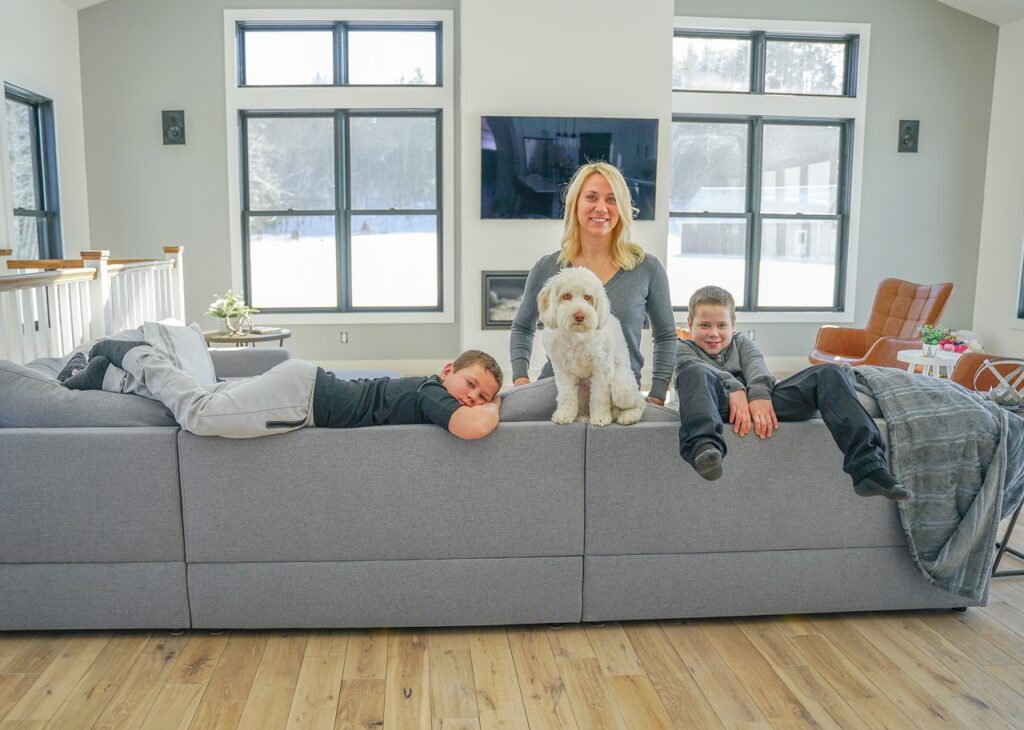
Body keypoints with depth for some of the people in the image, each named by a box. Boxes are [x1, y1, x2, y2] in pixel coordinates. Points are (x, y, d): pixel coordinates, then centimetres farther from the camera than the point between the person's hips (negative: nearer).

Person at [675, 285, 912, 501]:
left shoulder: (741, 343, 34)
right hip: (722, 402, -3)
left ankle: (868, 468, -31)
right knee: (694, 374, -35)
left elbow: (756, 365, 10)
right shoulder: (683, 348, 24)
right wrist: (734, 390, -23)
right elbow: (694, 368, -1)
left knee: (829, 374, -15)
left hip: (760, 400, 4)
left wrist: (759, 394, -17)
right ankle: (704, 447, -63)